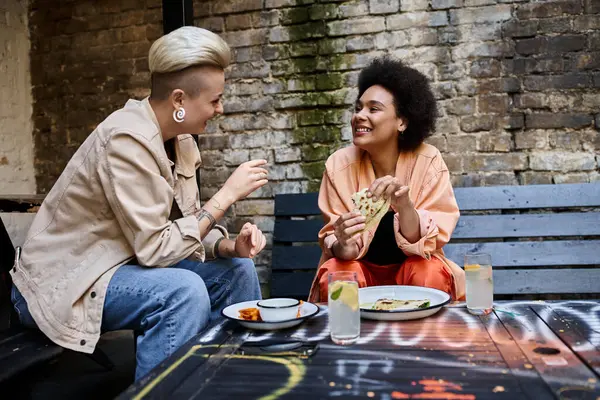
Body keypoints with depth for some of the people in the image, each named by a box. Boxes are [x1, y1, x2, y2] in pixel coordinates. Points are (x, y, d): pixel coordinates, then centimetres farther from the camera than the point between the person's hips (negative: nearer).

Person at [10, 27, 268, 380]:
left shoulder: (179, 139, 0)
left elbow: (188, 224, 3)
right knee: (184, 291, -31)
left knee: (237, 269, 1)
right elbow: (156, 247, -27)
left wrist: (231, 245, -15)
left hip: (122, 263, 9)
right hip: (61, 284, -8)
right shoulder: (128, 139, -26)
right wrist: (226, 195, -22)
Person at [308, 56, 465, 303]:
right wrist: (342, 247, -34)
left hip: (412, 266, 0)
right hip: (360, 267, 0)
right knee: (335, 275, -30)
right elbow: (333, 238, -9)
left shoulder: (428, 161, -14)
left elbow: (425, 242, -16)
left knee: (430, 275, -30)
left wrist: (404, 204, -37)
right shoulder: (339, 164, -12)